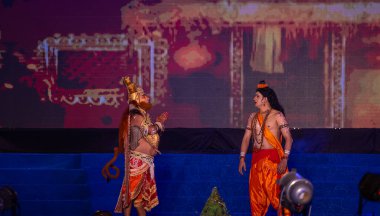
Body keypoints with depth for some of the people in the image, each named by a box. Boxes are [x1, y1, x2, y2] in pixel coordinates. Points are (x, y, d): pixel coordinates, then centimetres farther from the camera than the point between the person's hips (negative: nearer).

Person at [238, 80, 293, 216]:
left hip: (273, 159, -6)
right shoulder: (253, 117, 15)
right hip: (256, 159, 6)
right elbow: (246, 138, 16)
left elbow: (288, 138, -9)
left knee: (275, 193, -9)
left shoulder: (277, 116, -4)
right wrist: (242, 158, 8)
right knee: (256, 195, 6)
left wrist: (285, 159, -18)